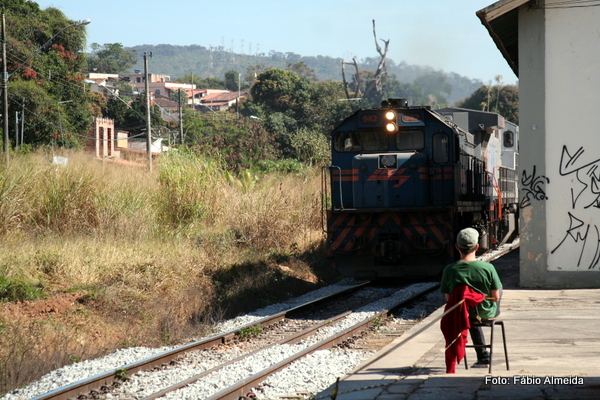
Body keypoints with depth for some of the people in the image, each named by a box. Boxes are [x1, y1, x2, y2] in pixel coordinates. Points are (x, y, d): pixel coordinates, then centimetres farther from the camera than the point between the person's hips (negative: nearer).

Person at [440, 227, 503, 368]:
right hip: (487, 313, -1)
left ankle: (483, 357, 42)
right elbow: (496, 297, -17)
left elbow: (448, 298, -9)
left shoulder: (449, 270, -20)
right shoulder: (488, 268, -26)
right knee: (500, 289, 31)